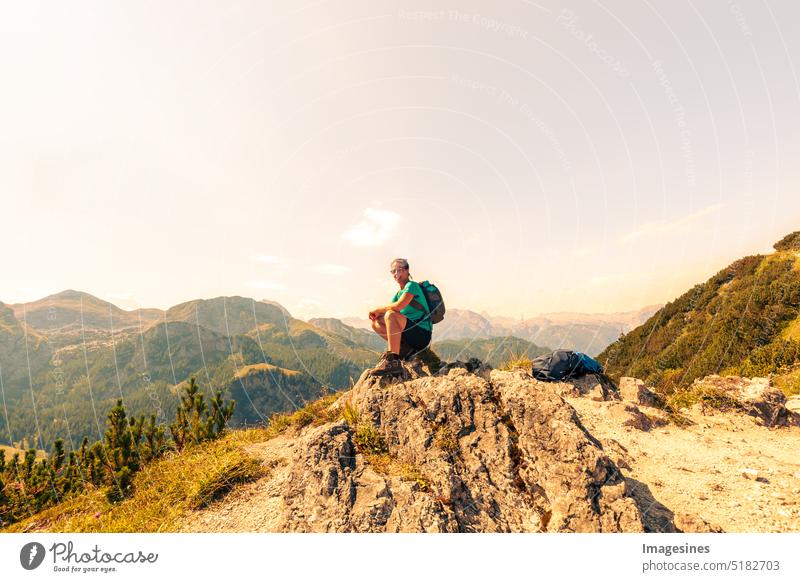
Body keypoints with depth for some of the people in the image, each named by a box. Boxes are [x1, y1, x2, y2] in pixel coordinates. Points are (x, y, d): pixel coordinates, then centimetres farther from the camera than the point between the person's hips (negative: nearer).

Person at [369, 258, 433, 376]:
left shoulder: (412, 285, -8)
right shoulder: (398, 294, 19)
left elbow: (399, 306, -24)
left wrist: (377, 309, -11)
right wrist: (377, 313, -9)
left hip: (422, 334, -9)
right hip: (410, 335, 9)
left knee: (391, 315, -31)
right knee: (376, 323, 4)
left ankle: (393, 361, -37)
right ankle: (403, 347, -5)